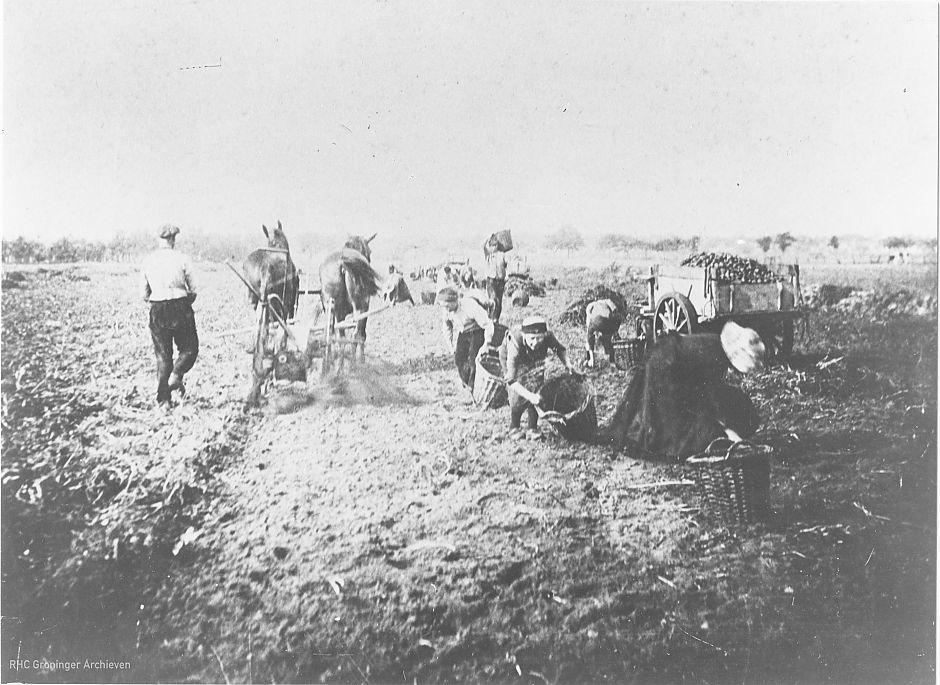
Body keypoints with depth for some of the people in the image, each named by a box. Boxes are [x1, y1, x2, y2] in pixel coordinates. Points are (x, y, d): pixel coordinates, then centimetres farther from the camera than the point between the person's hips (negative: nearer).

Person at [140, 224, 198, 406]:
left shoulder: (147, 260, 3)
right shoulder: (181, 259, -5)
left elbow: (144, 294, 7)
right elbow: (193, 291, -1)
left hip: (157, 310, 3)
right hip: (180, 307, -3)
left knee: (162, 355, 10)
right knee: (189, 349, 13)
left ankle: (163, 398, 8)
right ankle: (176, 375, -12)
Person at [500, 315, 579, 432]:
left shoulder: (547, 336, -35)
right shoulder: (514, 344, -45)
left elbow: (560, 349, -9)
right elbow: (511, 381, -45)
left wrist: (568, 365, -27)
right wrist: (530, 396, -57)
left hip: (535, 357, 4)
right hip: (509, 357, -4)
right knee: (517, 396, -12)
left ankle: (532, 428, 5)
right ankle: (514, 428, 12)